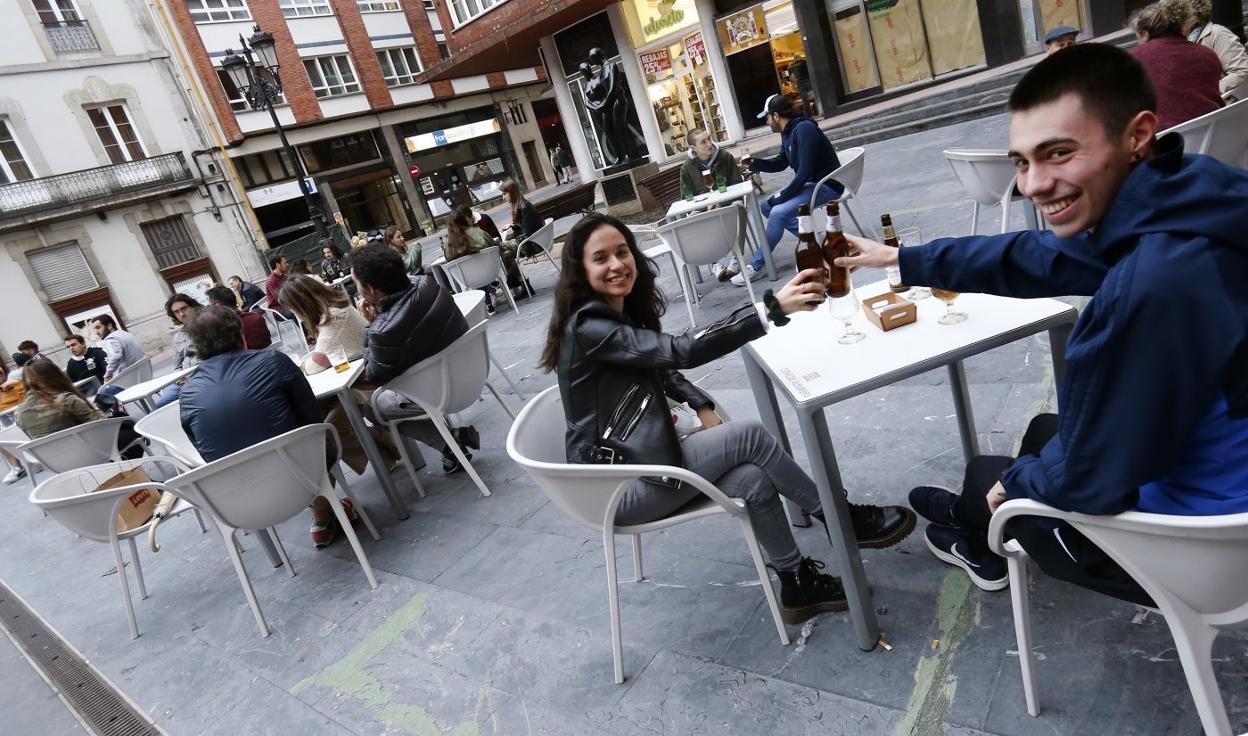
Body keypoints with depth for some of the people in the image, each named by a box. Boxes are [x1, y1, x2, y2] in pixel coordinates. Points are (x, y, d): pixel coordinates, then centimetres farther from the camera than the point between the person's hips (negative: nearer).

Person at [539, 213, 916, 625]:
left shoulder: (625, 310, 7)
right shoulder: (587, 328, -21)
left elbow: (661, 367, 21)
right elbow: (680, 351, -31)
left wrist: (702, 406, 2)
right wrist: (773, 307, -37)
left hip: (639, 459, 8)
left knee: (754, 480, -14)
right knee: (748, 436, -17)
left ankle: (798, 585, 3)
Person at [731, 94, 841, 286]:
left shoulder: (804, 129, -22)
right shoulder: (788, 132, 5)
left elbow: (804, 171, -27)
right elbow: (780, 163, 16)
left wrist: (782, 196, -20)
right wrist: (754, 162, 2)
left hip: (826, 184, -10)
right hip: (808, 183, 10)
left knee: (778, 212, -24)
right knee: (767, 206, 7)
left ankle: (756, 266, -12)